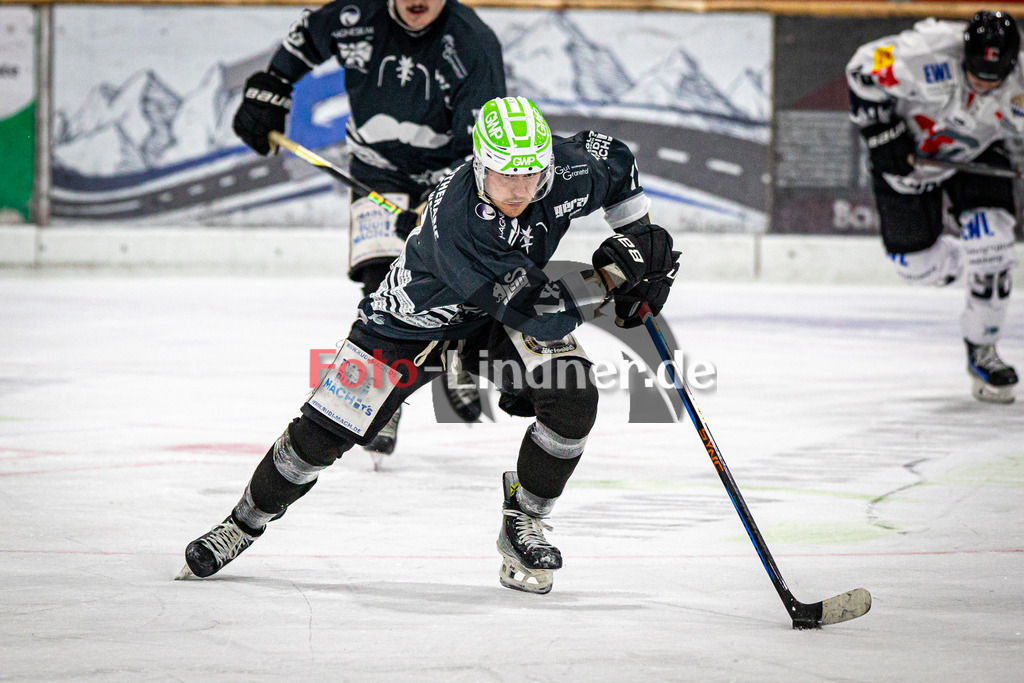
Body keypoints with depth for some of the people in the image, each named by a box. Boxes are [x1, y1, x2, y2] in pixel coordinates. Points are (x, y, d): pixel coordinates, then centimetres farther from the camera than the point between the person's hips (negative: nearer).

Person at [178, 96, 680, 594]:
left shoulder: (570, 171, -26)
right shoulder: (456, 221, -42)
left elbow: (614, 159, 2)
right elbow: (539, 317, -40)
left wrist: (639, 241, -3)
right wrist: (614, 274, -37)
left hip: (498, 323, 4)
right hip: (414, 318, -4)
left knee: (574, 400, -22)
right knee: (322, 434, -4)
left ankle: (522, 524, -1)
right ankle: (246, 522, 23)